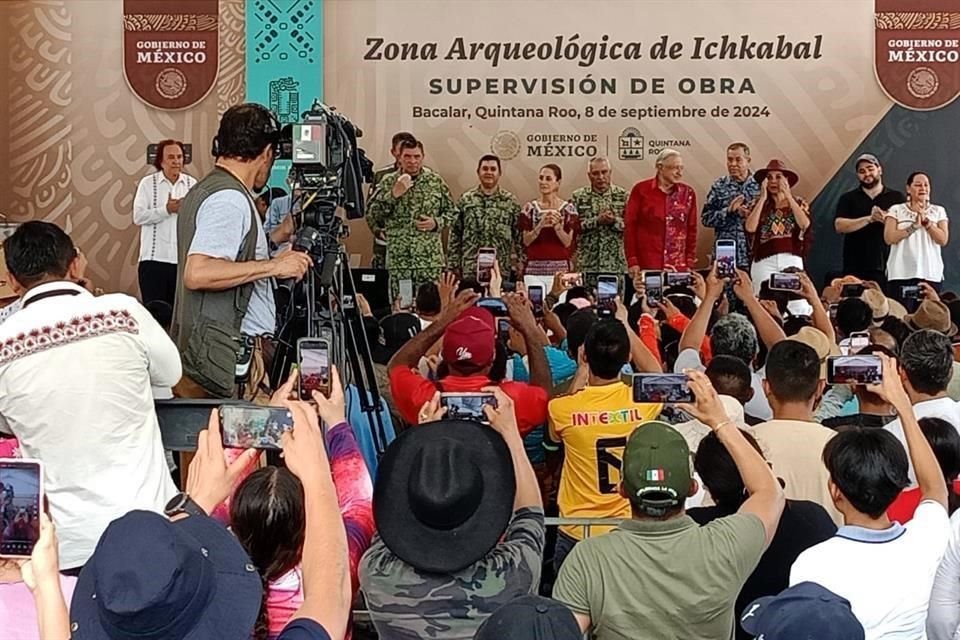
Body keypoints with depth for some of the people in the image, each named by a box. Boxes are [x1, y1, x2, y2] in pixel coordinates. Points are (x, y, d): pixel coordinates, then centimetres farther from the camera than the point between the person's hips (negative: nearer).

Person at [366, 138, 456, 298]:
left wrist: (437, 223, -6)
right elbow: (371, 214, 0)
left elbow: (451, 211, 13)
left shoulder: (436, 181, 6)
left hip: (431, 259, 0)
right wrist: (393, 195, -11)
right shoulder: (388, 182, 5)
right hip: (398, 259, 0)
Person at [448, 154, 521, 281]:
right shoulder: (466, 199, 5)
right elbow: (455, 235, 6)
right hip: (470, 269, 0)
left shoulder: (511, 201, 5)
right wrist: (453, 265, 1)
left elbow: (519, 237, 4)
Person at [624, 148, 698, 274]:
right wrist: (632, 262, -5)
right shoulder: (641, 189, 0)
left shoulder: (688, 193, 8)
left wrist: (690, 263, 5)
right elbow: (629, 226, 0)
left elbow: (692, 230, 10)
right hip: (646, 265, -2)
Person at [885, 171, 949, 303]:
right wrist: (914, 226, -10)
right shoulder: (896, 210, 7)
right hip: (901, 275, -1)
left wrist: (925, 220, -7)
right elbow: (889, 238, -5)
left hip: (931, 275, 1)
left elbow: (943, 240, 0)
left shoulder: (939, 211, 12)